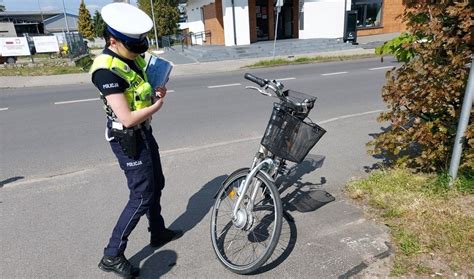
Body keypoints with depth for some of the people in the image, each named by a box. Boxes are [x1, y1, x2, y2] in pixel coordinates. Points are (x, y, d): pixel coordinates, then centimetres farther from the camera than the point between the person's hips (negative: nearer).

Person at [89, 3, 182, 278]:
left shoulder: (133, 58, 4)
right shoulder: (106, 70, -24)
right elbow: (127, 118, -28)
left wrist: (157, 92, -3)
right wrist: (157, 105, -13)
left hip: (143, 132, 9)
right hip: (127, 139, -9)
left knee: (156, 185, 19)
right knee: (142, 196, -2)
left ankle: (158, 233, 39)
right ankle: (112, 255, 15)